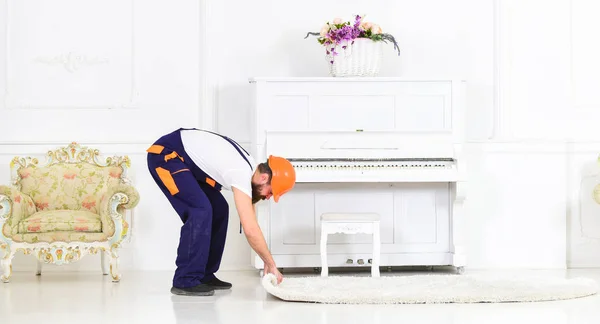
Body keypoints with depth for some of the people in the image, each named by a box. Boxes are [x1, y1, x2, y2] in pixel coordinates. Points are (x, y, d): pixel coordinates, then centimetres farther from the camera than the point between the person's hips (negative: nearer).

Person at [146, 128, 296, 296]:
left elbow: (250, 224, 9)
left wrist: (266, 261, 7)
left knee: (219, 210, 6)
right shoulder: (242, 174, -27)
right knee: (201, 210, -21)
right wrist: (271, 265, -20)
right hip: (165, 154, -10)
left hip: (184, 158, 10)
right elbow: (251, 229, -30)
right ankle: (185, 281, -15)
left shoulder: (249, 168, 2)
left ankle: (204, 275, 11)